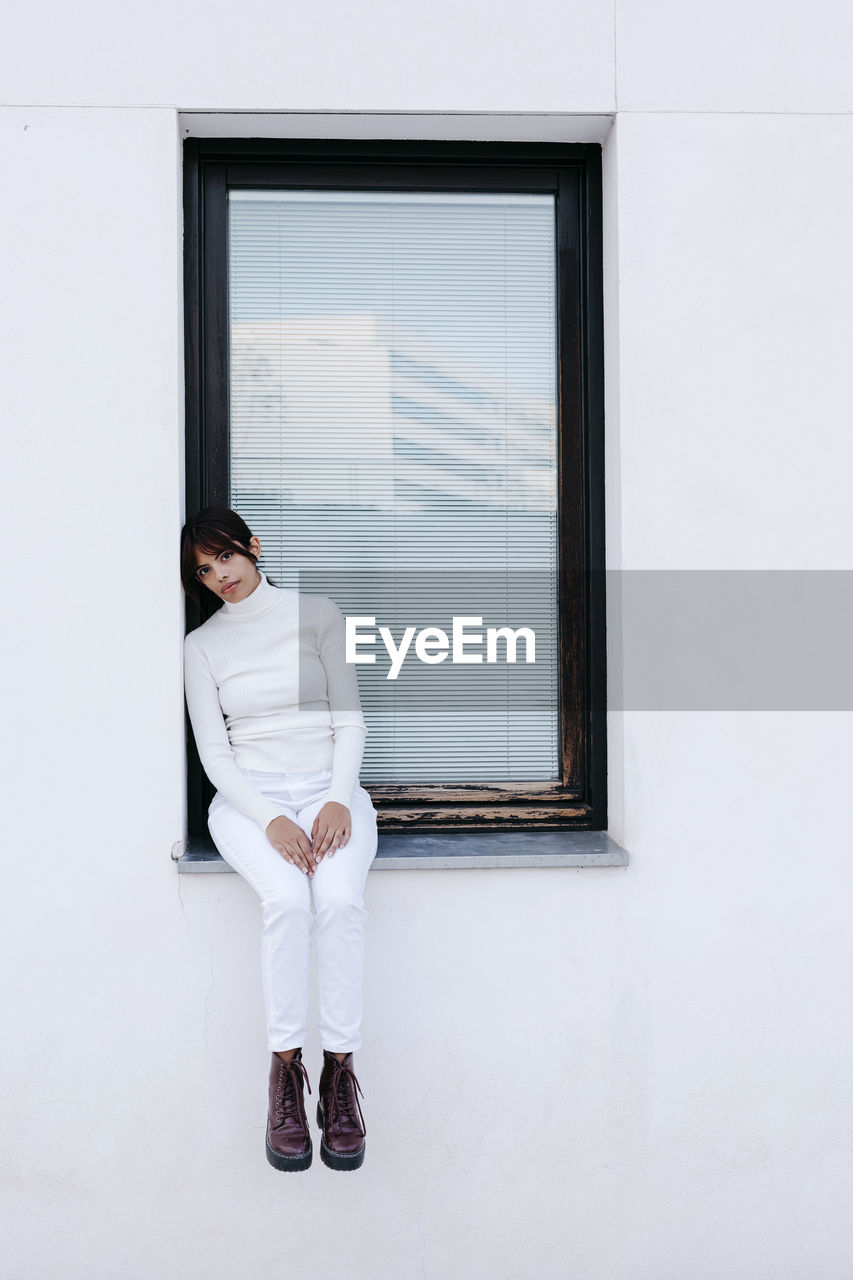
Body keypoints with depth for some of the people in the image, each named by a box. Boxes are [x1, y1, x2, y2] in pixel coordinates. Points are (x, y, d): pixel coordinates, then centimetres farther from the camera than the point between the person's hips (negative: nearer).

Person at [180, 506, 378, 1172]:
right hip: (249, 797, 0)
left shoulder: (318, 614, 8)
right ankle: (286, 1074, -20)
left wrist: (338, 801, -12)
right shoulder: (202, 644, 10)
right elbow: (214, 750, 2)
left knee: (340, 899, -31)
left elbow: (350, 720, 5)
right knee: (288, 898, -32)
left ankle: (339, 1071, -21)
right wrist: (270, 820, -14)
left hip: (330, 787, 0)